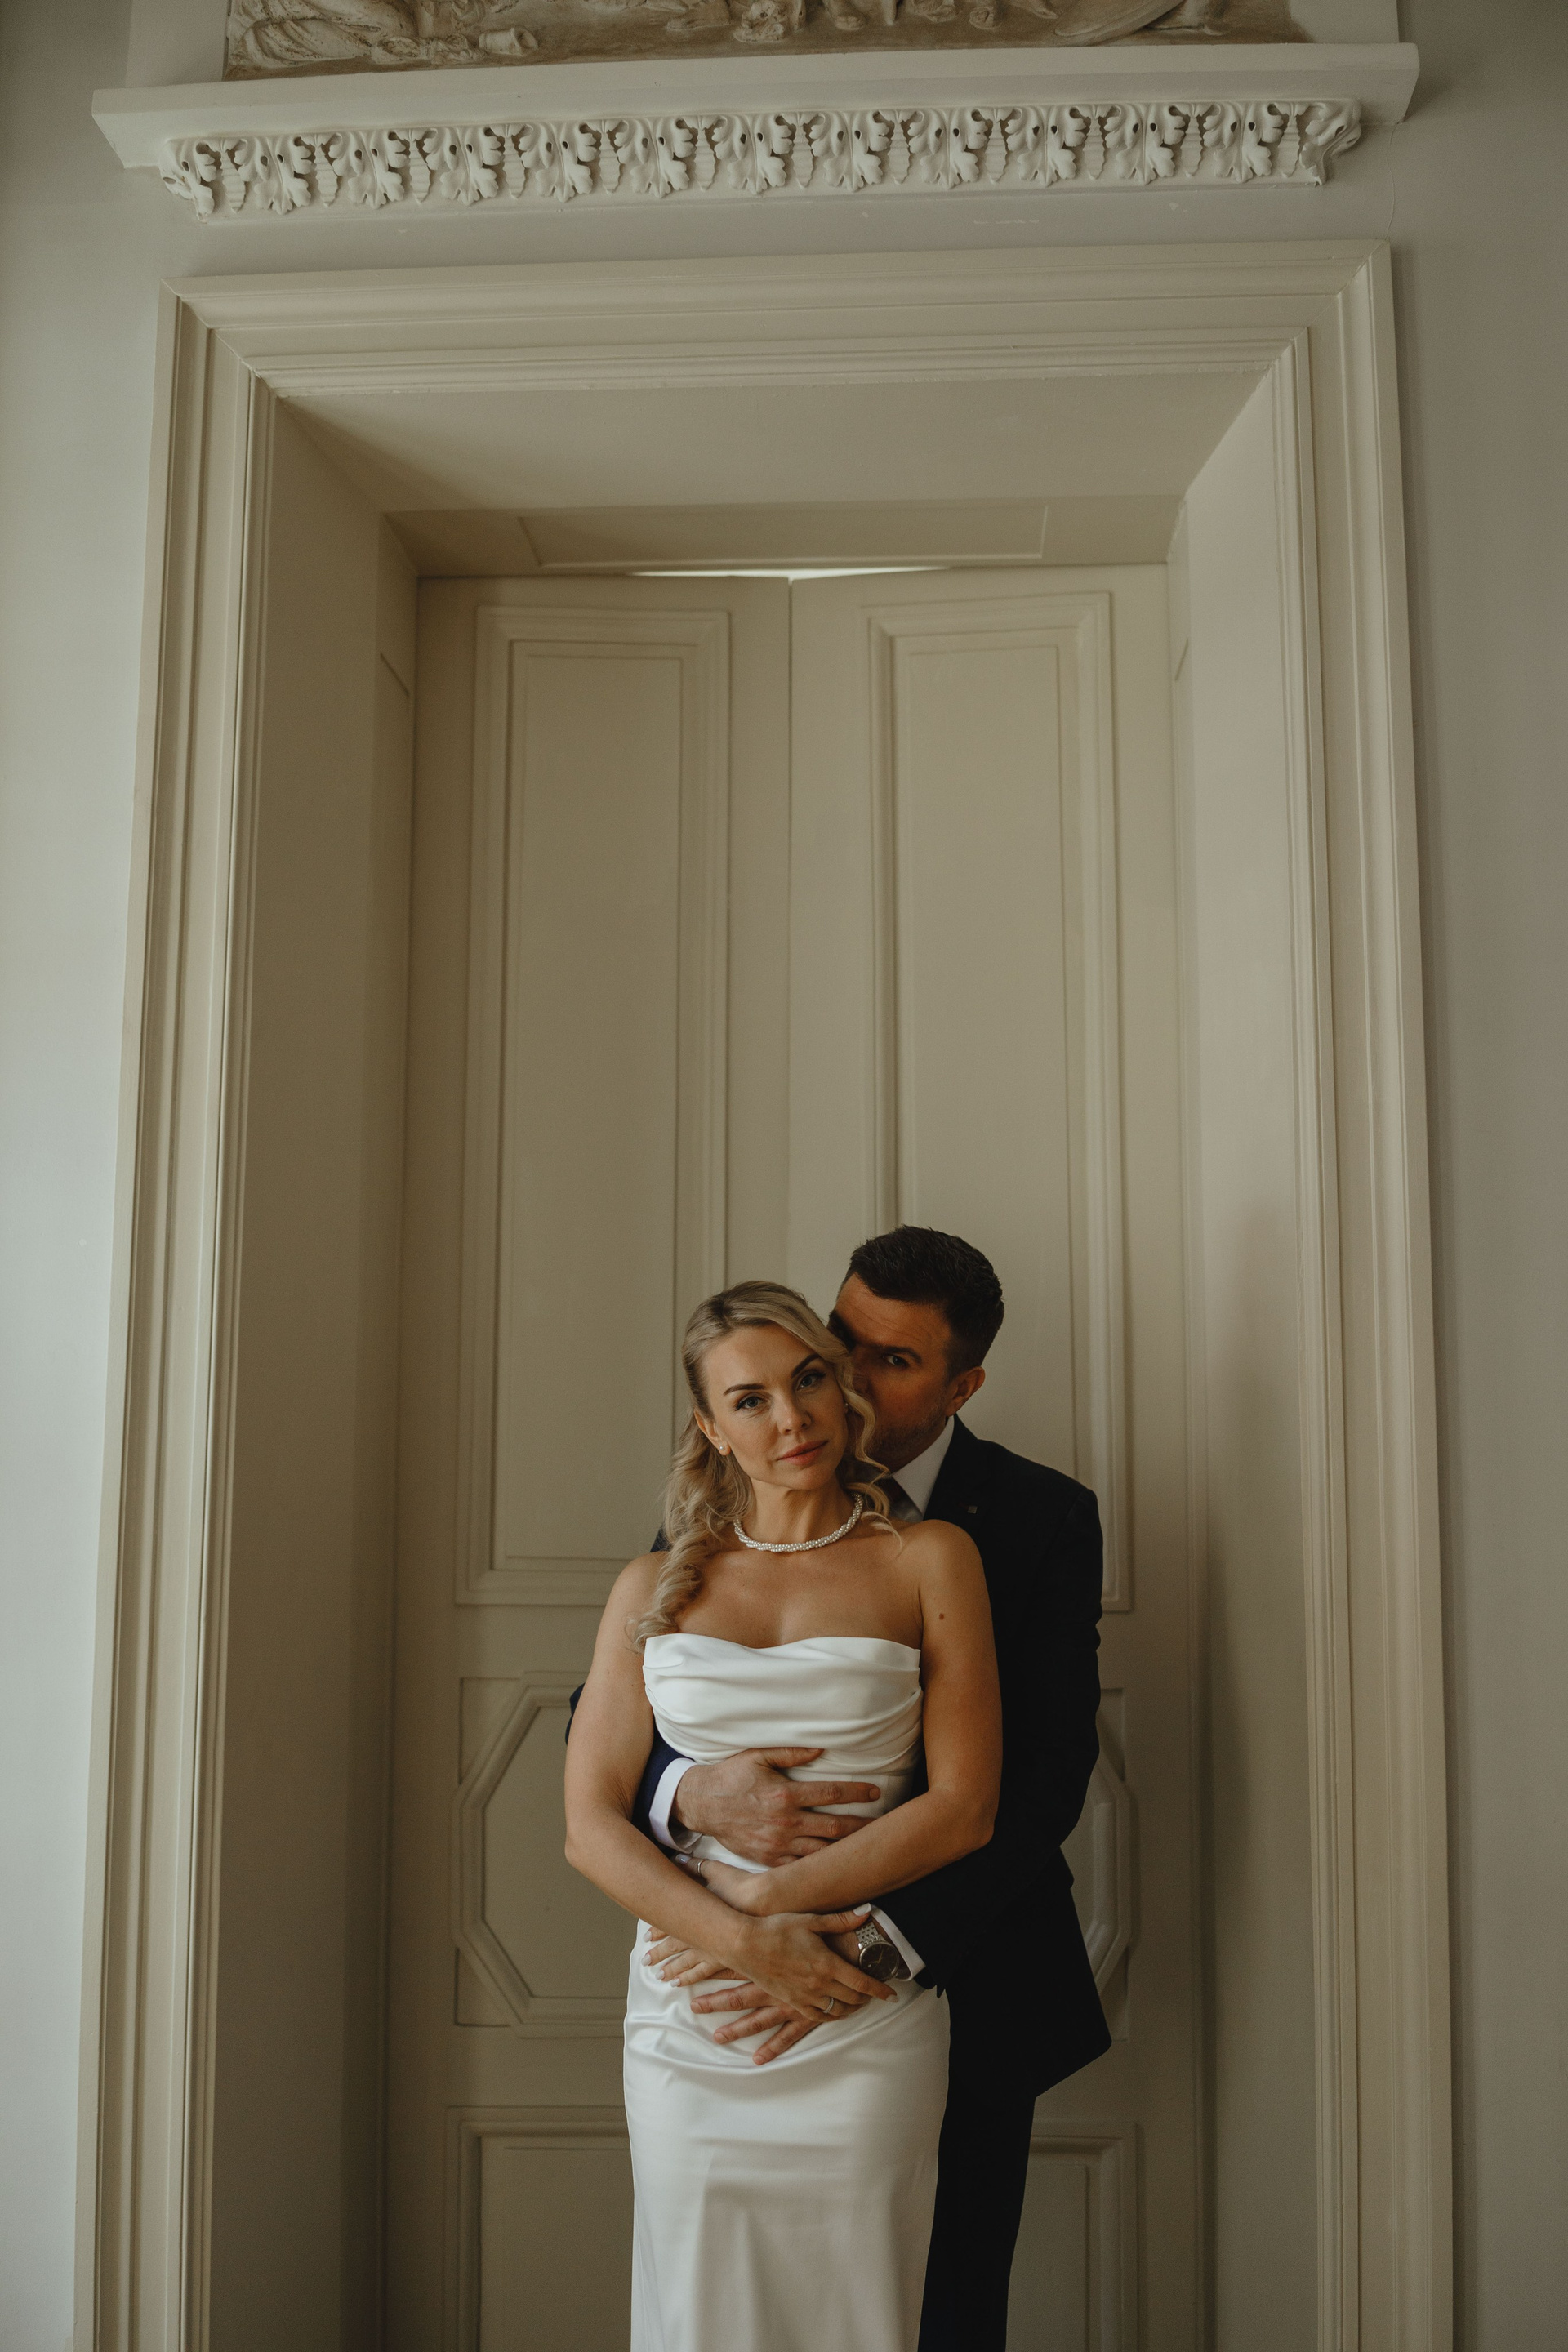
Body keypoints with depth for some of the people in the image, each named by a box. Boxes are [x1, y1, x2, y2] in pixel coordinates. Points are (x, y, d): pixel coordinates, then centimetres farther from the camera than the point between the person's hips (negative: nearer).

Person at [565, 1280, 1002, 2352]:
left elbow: (963, 1808, -5)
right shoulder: (657, 1586, 6)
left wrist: (768, 1889, -11)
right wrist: (743, 1943, -12)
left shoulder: (927, 1559, 0)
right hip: (687, 2011, 2)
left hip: (866, 2015, -2)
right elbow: (591, 1823, 1)